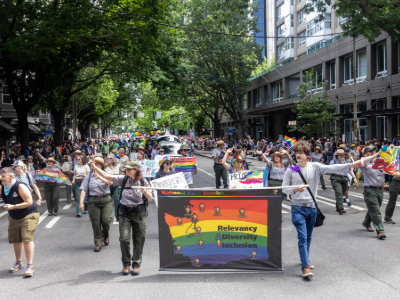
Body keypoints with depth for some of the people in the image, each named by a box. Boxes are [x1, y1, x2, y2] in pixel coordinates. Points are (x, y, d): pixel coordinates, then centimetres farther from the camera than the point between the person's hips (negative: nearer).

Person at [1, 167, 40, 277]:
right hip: (14, 217, 7)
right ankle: (18, 263, 34)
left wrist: (13, 207, -27)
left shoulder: (20, 187, -22)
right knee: (15, 240, 14)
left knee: (27, 239, -17)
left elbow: (29, 202, -23)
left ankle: (30, 266, -11)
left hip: (29, 215, -7)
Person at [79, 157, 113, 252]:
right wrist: (81, 202, -8)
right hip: (93, 201, 1)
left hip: (106, 200, -1)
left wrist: (98, 176, -25)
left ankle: (106, 235, 22)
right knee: (96, 223, 0)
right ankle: (98, 243, 11)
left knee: (106, 220, -10)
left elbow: (110, 182, -18)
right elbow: (84, 190, 3)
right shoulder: (88, 177, 9)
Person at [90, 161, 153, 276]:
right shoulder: (123, 179, 0)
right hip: (125, 212, 0)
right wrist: (94, 167, -9)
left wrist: (145, 192, -18)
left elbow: (150, 199, 1)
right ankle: (126, 264, 8)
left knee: (139, 240, 4)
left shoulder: (143, 182, -1)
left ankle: (136, 264, 19)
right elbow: (106, 176, -1)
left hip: (139, 213, 0)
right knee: (124, 238, -10)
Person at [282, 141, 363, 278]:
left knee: (308, 237, 16)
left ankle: (306, 258, 38)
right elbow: (284, 188, 0)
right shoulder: (291, 170, -3)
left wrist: (352, 165, -25)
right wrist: (295, 189, -20)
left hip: (312, 207, 3)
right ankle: (305, 266, -10)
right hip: (298, 208, -3)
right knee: (302, 236, -10)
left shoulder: (315, 167, -1)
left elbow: (332, 168, -12)